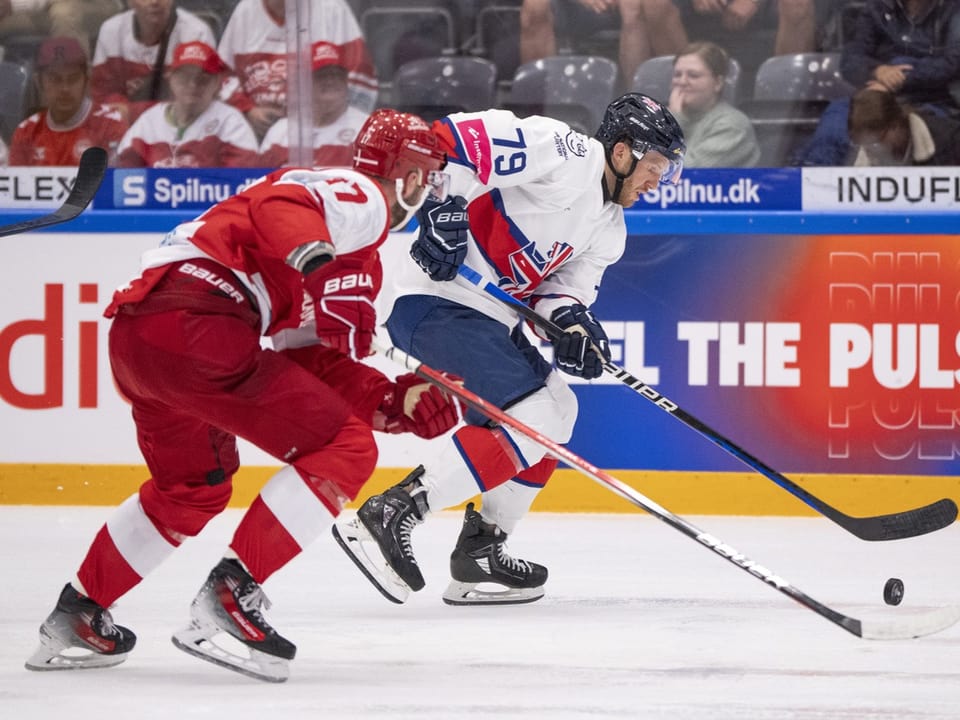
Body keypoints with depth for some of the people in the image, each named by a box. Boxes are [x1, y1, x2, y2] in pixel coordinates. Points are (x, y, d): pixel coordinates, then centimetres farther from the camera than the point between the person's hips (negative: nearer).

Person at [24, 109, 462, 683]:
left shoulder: (359, 262, 29)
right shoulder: (362, 196, 1)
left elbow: (317, 363, 23)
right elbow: (283, 205, -20)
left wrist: (397, 399, 11)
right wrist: (310, 251, -40)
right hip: (196, 322, -11)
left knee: (195, 487, 32)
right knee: (346, 450, -9)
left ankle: (78, 616, 38)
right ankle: (232, 594, -13)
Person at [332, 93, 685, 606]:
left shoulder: (606, 227, 16)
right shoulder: (566, 154, -14)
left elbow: (563, 284, 13)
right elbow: (455, 139, -22)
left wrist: (572, 322, -8)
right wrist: (443, 207, -32)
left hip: (487, 313, 11)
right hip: (438, 300, -11)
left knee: (558, 409, 18)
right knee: (530, 420, -19)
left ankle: (480, 550, 23)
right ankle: (386, 519, -21)